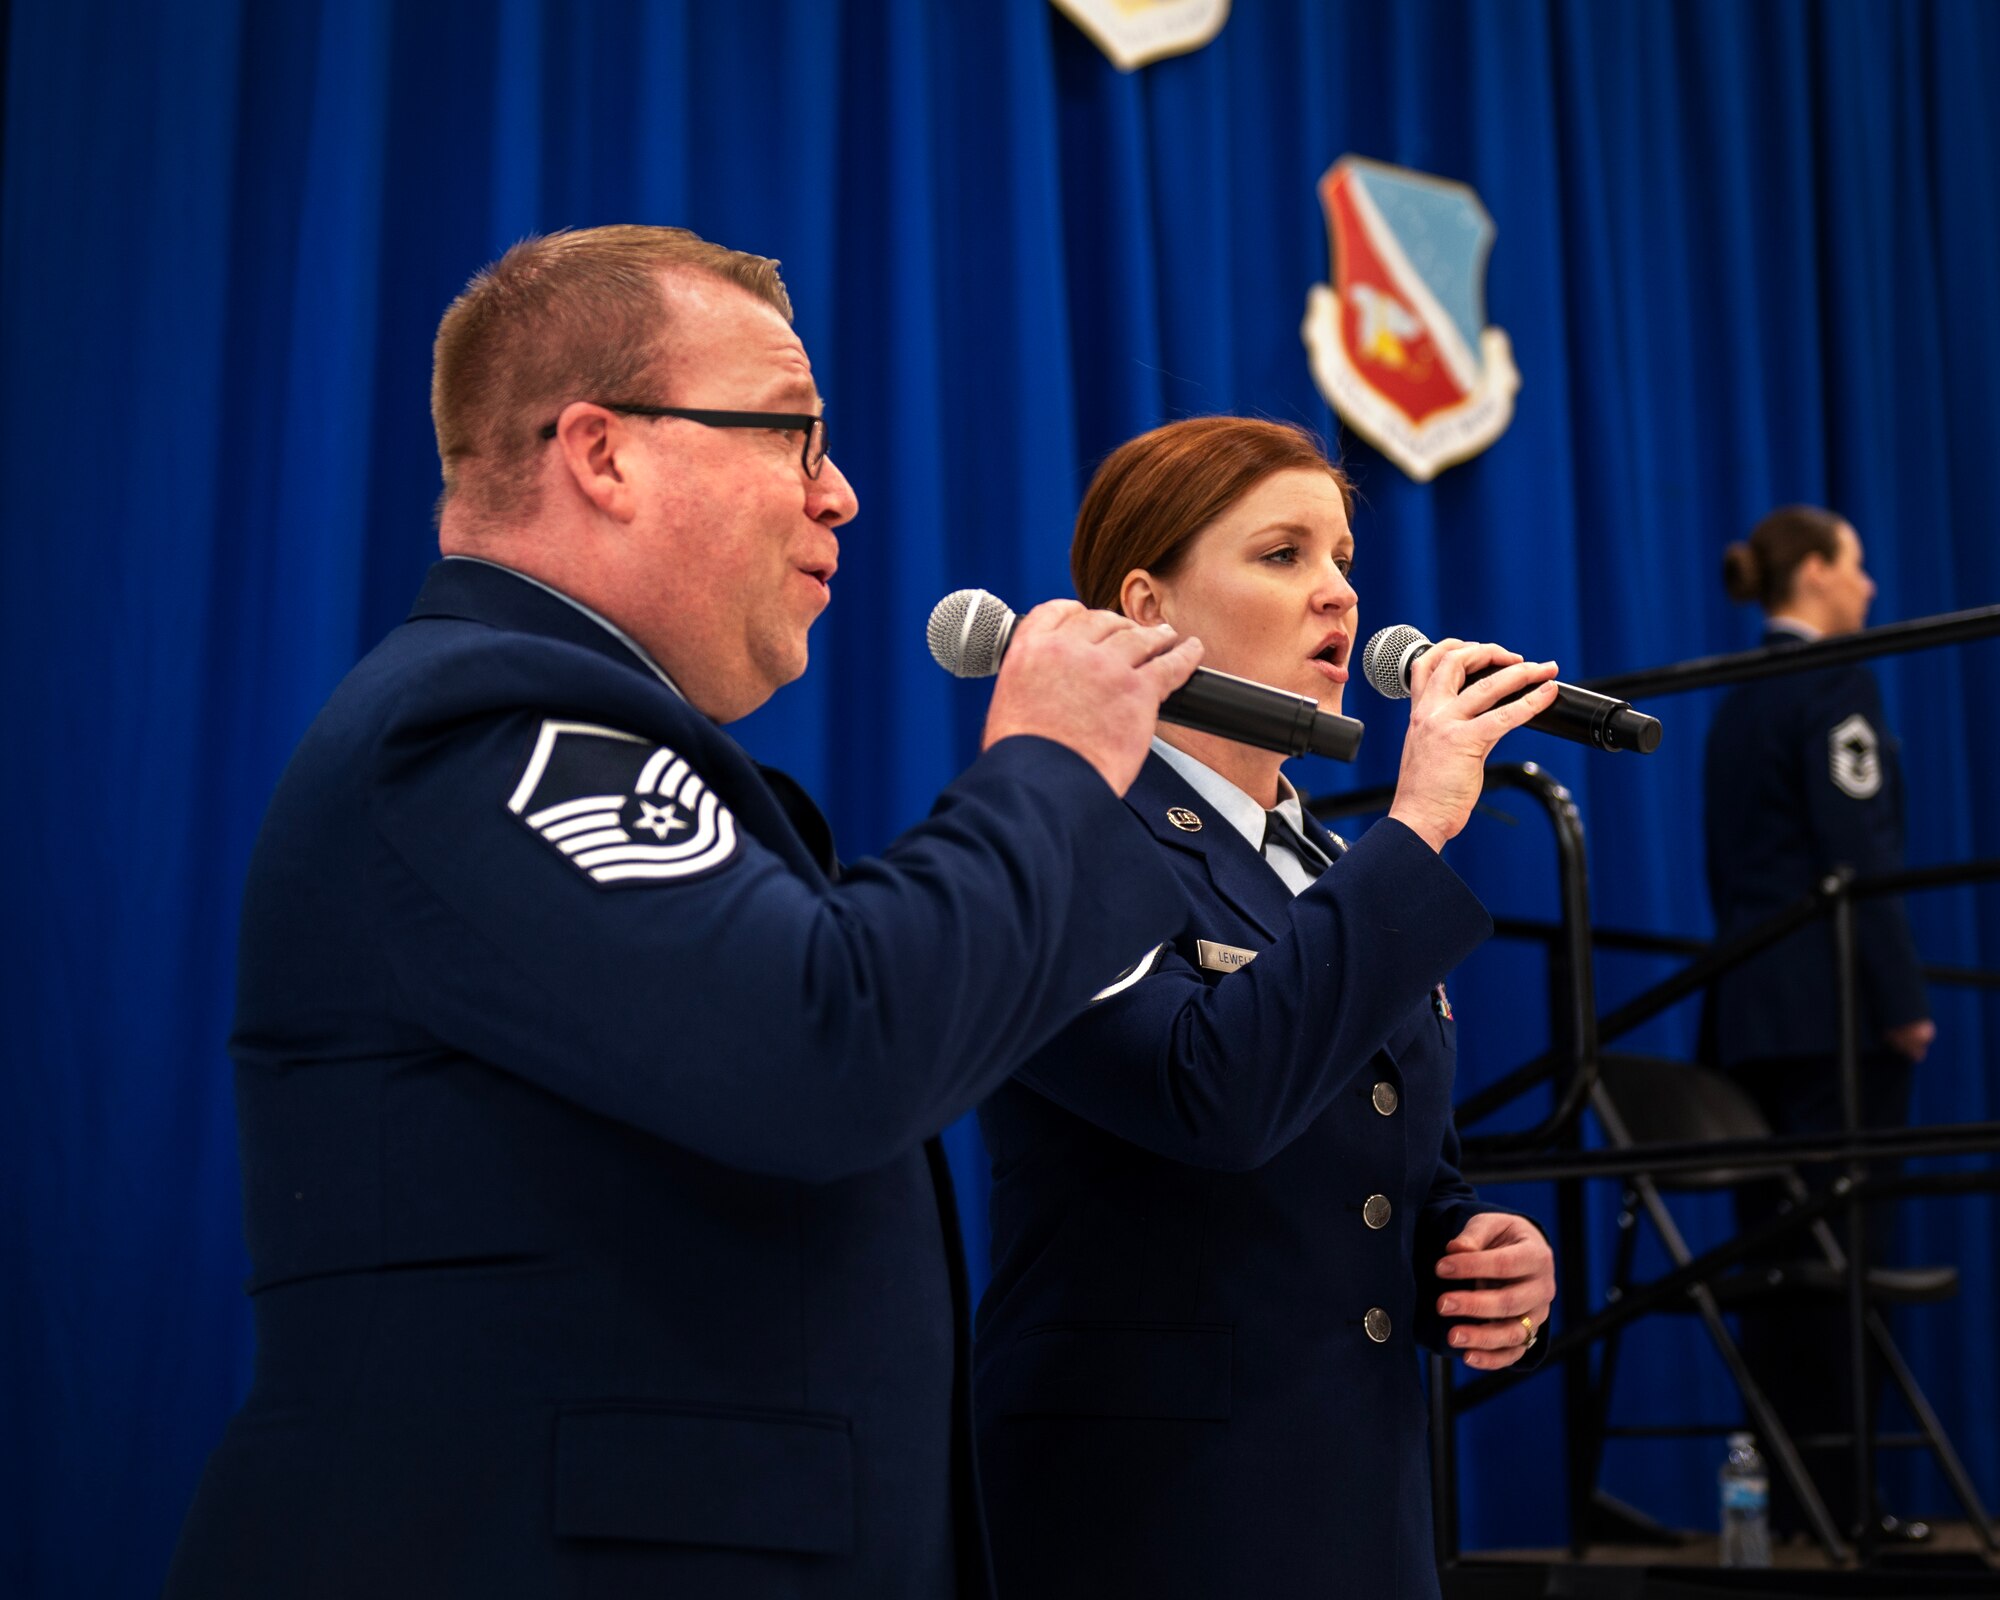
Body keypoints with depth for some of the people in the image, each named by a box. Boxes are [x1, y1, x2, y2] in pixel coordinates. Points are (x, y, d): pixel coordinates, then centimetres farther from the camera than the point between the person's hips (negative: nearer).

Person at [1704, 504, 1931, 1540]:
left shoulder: (1735, 703, 17)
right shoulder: (1834, 682, -8)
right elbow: (1860, 854, -15)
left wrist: (1747, 975, 19)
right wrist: (1904, 1000, -14)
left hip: (1749, 1004, 8)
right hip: (1835, 998, -8)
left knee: (1774, 1251, 8)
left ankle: (1775, 1494, 11)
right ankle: (1835, 1493, -4)